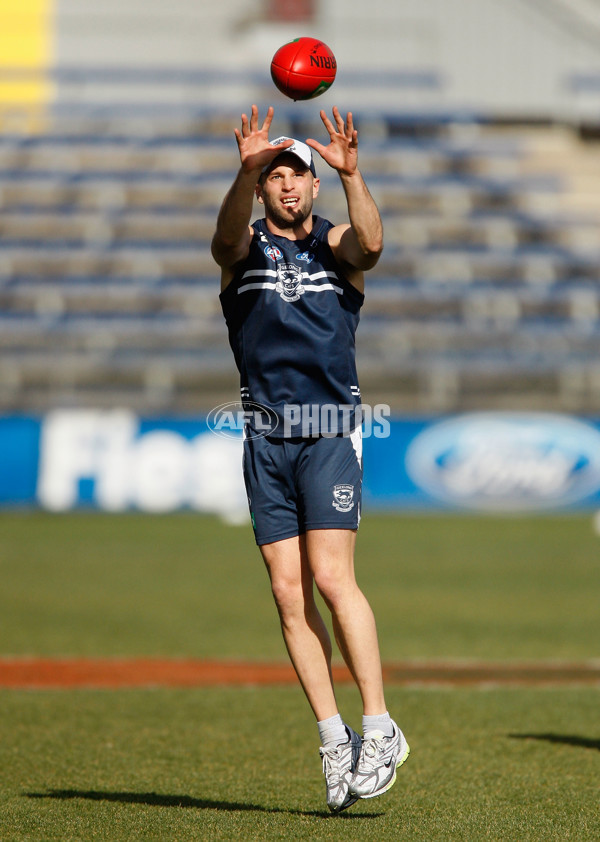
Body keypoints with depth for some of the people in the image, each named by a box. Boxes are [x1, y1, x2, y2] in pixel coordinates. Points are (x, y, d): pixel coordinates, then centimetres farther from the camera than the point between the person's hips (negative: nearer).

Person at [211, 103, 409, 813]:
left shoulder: (335, 245, 8)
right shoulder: (246, 248, 9)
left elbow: (369, 244, -17)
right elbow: (228, 234, -17)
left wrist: (351, 175, -34)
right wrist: (246, 170, -37)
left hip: (331, 431, -2)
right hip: (267, 435, 2)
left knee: (331, 577, -14)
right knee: (288, 593, -1)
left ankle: (380, 728, -8)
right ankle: (334, 739, 5)